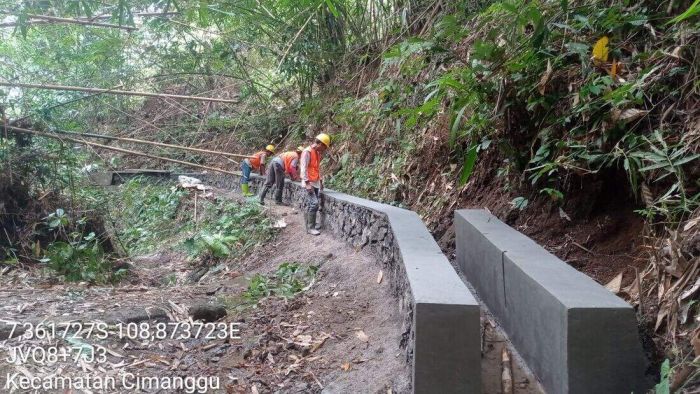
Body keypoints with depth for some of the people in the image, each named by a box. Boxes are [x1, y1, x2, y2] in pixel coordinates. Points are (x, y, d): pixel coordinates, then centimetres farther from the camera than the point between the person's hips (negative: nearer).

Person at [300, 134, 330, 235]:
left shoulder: (317, 153, 15)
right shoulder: (307, 152, -12)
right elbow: (303, 168, -18)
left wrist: (320, 181, 18)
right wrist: (307, 183, -22)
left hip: (315, 183, 9)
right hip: (309, 183, -9)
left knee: (310, 204, 10)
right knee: (314, 204, -14)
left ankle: (309, 226, 15)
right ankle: (310, 227, -9)